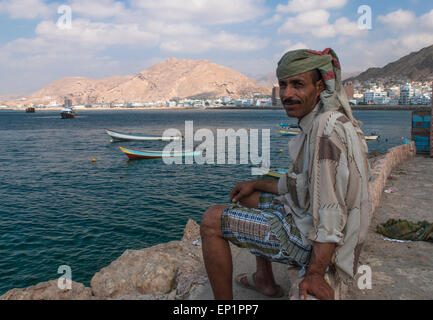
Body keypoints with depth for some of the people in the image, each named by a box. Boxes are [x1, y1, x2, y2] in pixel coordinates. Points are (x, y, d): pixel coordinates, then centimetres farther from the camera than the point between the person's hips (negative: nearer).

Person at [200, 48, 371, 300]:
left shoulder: (326, 129, -24)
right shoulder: (318, 123, 7)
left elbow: (331, 213, -29)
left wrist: (315, 273, -29)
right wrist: (257, 183, 19)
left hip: (311, 240, -10)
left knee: (212, 220, -11)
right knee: (248, 196, 27)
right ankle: (265, 280, 29)